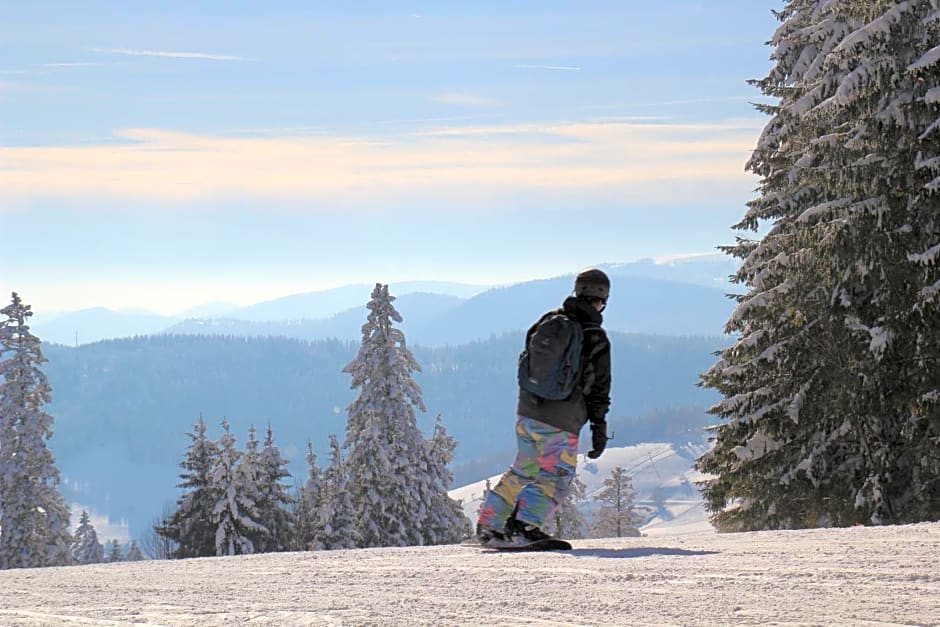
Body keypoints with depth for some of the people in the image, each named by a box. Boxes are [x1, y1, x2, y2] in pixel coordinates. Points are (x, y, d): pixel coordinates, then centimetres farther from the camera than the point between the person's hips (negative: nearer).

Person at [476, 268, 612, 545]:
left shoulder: (547, 321, 5)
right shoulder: (597, 339, -9)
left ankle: (488, 524, 19)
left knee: (523, 470, 20)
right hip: (561, 423, -6)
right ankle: (524, 523, -15)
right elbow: (599, 388, -6)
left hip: (527, 411, 6)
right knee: (556, 477, 4)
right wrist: (599, 428, 1)